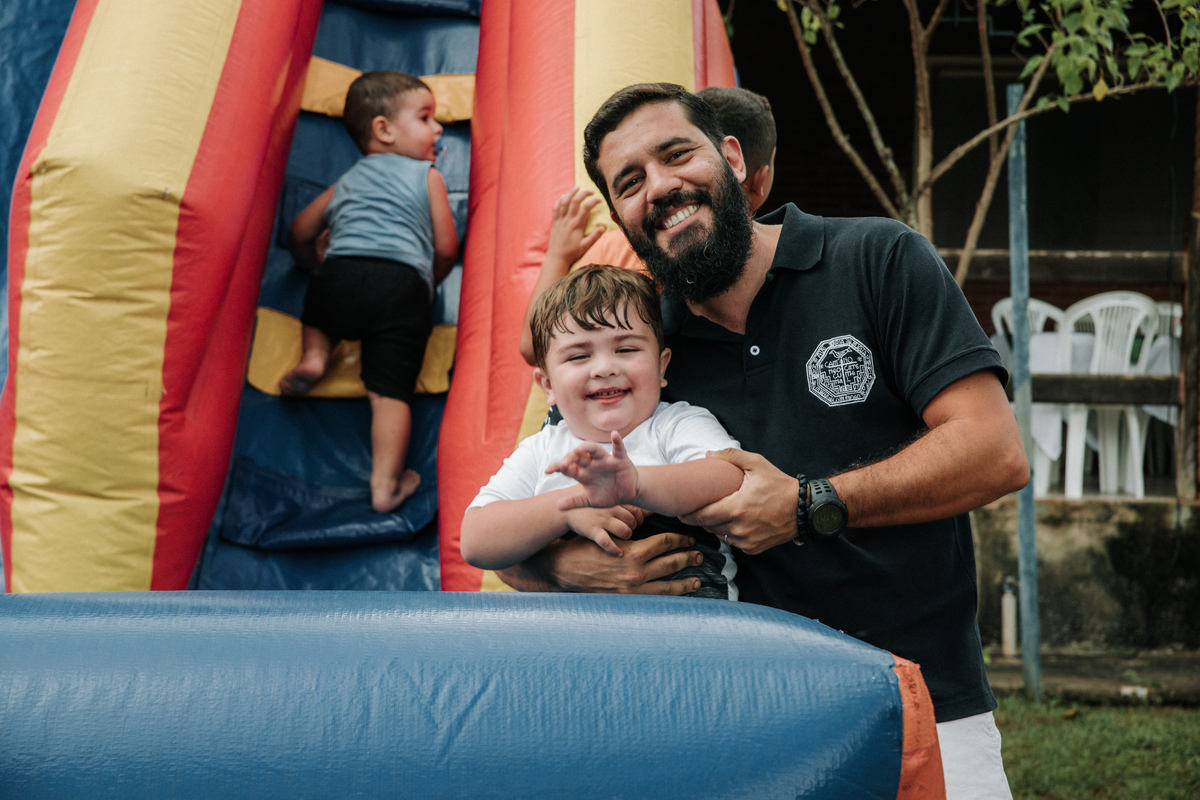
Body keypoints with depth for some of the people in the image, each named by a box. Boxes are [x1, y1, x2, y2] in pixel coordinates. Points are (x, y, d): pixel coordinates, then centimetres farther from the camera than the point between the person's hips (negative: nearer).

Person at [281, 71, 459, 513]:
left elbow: (301, 232, 35)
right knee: (391, 389, -6)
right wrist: (427, 284, 34)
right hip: (403, 285, -3)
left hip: (341, 275, 4)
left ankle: (314, 354, 15)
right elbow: (446, 249, 14)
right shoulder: (428, 176, 18)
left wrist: (316, 262, 55)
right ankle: (386, 484, -13)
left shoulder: (347, 182, 30)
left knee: (318, 297, 38)